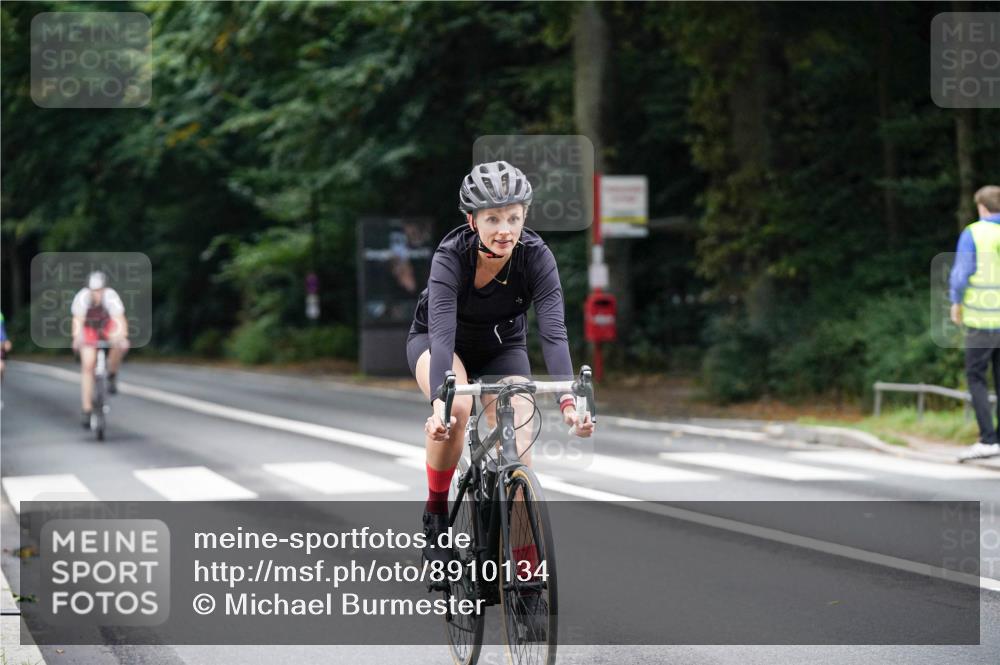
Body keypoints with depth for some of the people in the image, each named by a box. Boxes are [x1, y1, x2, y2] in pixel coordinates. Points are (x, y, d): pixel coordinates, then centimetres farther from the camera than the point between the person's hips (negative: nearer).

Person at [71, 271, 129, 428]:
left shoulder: (111, 296, -33)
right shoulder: (82, 297, -33)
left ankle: (112, 374, -4)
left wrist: (122, 337, -63)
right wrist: (77, 337, -63)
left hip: (107, 324, 0)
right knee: (87, 366, -9)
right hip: (89, 328, 0)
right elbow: (78, 320, -45)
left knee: (120, 345, -32)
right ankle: (86, 409, -2)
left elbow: (119, 319, -44)